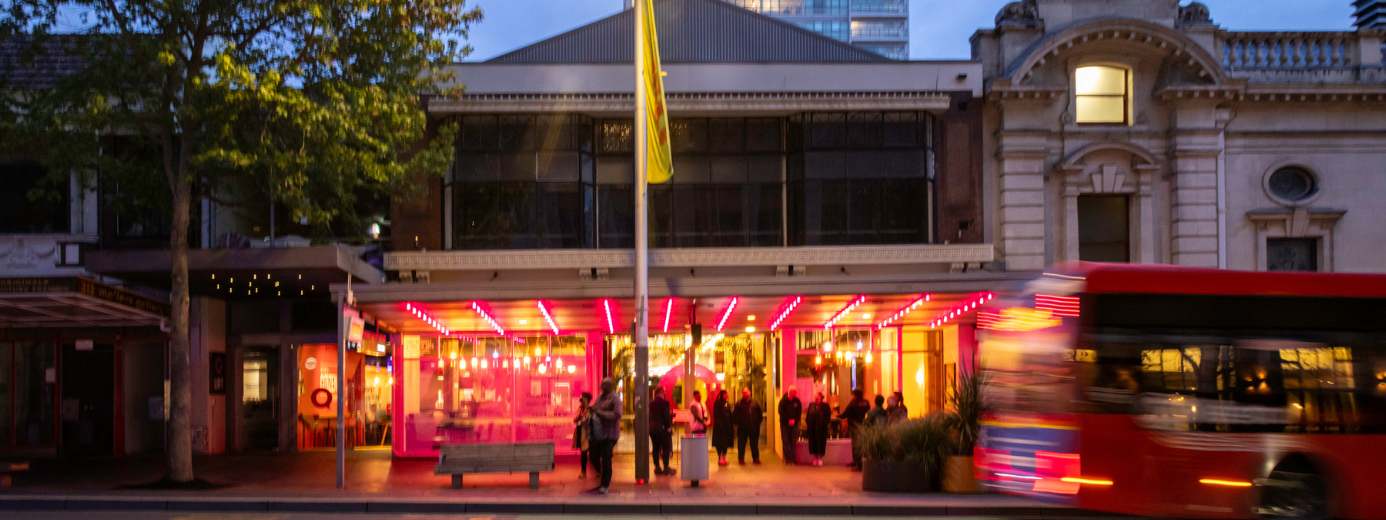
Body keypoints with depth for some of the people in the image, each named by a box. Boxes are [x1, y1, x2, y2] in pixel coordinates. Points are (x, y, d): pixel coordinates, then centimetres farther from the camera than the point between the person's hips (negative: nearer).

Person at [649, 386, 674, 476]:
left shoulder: (651, 403, 9)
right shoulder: (664, 402, -12)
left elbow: (649, 416, 12)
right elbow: (667, 416, -14)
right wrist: (669, 427, -6)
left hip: (652, 428, 7)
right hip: (662, 428, -7)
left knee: (655, 448, 10)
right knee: (666, 448, 0)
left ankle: (657, 468, 13)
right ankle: (666, 468, -1)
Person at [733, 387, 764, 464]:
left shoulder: (755, 403, 11)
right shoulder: (739, 403, 3)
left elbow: (760, 414, 17)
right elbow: (734, 414, 0)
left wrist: (758, 423, 8)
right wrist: (737, 423, -8)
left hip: (754, 428, 2)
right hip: (742, 428, -2)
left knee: (754, 443, 8)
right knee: (741, 444, 1)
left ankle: (756, 458, 15)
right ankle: (741, 459, 9)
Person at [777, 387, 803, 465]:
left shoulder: (797, 401, 5)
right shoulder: (783, 401, -3)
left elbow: (799, 412, 4)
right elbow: (781, 412, -8)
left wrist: (794, 420, -11)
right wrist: (788, 420, -15)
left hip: (794, 424, 2)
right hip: (784, 424, -2)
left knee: (794, 442, 2)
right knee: (785, 442, -2)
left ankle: (793, 459, 4)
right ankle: (787, 458, 1)